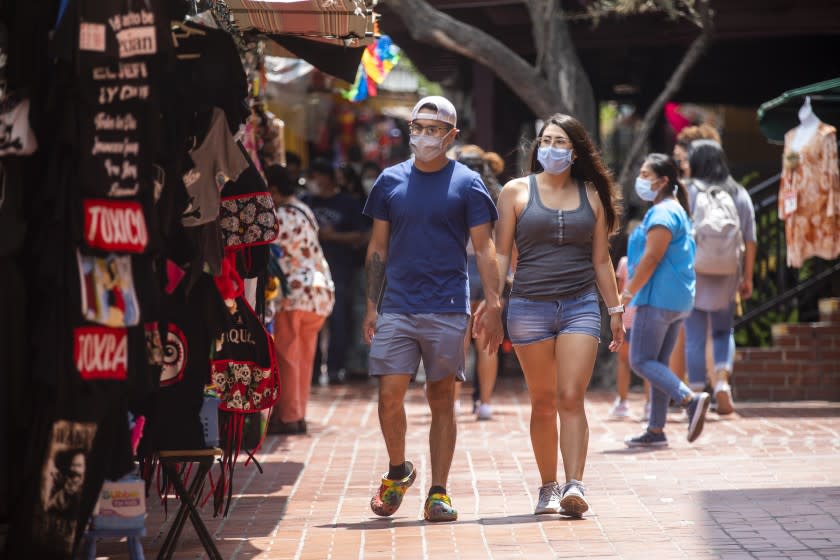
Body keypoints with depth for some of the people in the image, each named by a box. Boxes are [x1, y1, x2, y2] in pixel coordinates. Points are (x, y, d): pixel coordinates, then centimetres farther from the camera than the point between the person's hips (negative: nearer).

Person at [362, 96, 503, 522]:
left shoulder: (467, 184, 2)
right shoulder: (390, 181, 9)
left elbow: (484, 247, 1)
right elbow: (378, 247, 13)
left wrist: (493, 306, -8)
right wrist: (372, 306, 7)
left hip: (447, 310, -2)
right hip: (396, 308, 2)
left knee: (441, 399, 3)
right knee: (389, 394, -6)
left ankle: (438, 493, 8)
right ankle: (397, 471, 18)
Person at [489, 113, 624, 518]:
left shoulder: (592, 196, 10)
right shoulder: (516, 192, 6)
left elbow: (601, 259, 16)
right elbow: (501, 253, 6)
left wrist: (616, 310, 15)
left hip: (581, 305, 0)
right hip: (529, 306, 0)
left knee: (571, 398, -12)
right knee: (543, 403, 5)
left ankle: (574, 485, -19)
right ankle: (548, 488, 14)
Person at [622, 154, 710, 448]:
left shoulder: (662, 213, -13)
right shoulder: (676, 211, 19)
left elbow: (651, 259, -20)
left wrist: (628, 295, -17)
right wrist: (631, 290, 23)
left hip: (658, 299, -10)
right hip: (678, 300, 10)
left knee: (641, 361, -8)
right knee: (657, 363, 11)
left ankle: (691, 399, -21)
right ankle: (656, 430, 11)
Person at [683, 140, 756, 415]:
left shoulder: (688, 193, -6)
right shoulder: (740, 195, 4)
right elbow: (750, 240, 5)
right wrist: (747, 277, 11)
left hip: (694, 276, -3)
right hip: (726, 278, 3)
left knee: (695, 338, 4)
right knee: (724, 333, 17)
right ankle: (722, 380, -6)